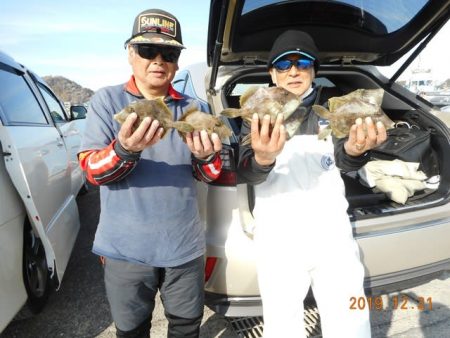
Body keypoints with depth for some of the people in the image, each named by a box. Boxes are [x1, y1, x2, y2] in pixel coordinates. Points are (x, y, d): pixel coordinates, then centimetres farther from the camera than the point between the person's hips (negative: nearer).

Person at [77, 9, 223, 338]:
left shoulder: (191, 108, 2)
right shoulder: (107, 100, -4)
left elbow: (208, 176, 0)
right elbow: (91, 169, -10)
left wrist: (207, 156, -24)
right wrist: (125, 150, -31)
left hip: (185, 244, 2)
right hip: (126, 247, -1)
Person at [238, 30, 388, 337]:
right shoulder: (258, 116, 2)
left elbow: (345, 162, -8)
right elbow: (246, 173, -13)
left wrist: (354, 150, -32)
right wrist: (263, 159, -37)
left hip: (333, 233, 2)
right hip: (278, 238, -1)